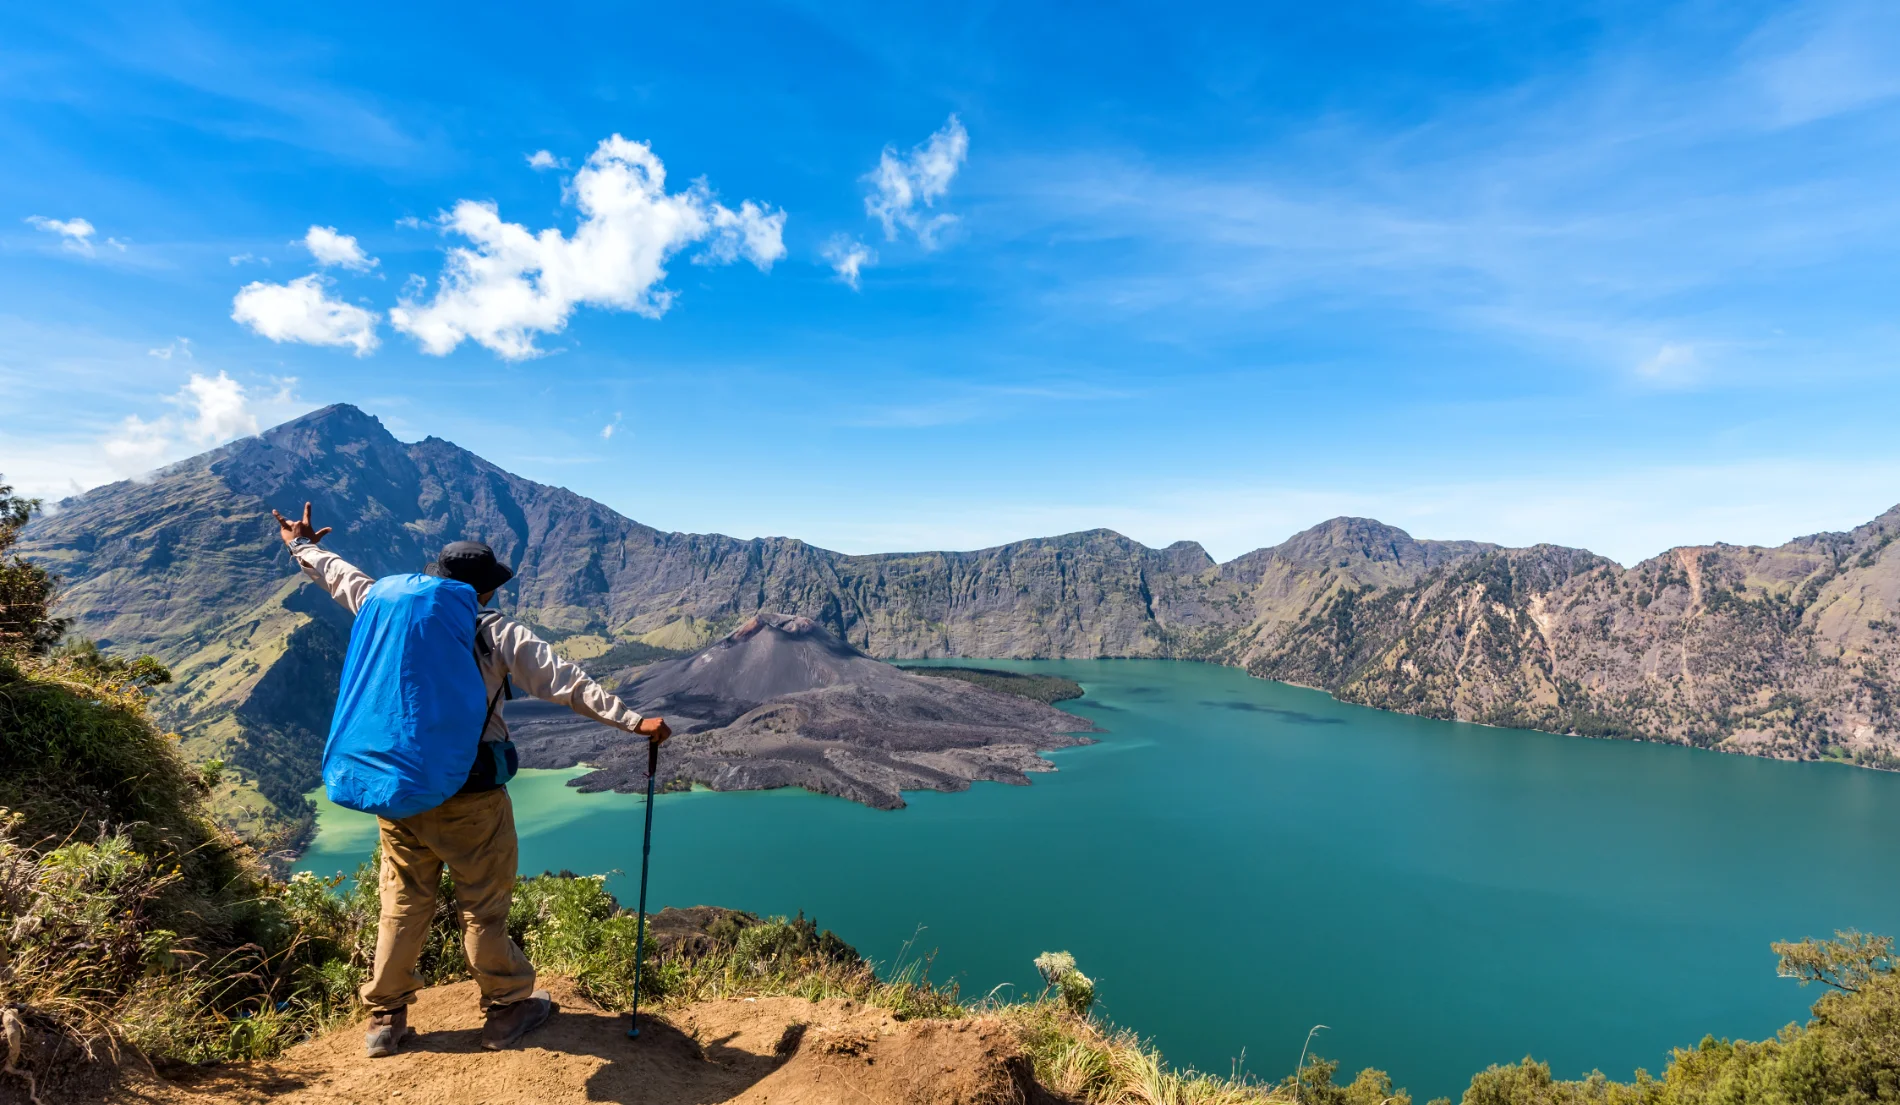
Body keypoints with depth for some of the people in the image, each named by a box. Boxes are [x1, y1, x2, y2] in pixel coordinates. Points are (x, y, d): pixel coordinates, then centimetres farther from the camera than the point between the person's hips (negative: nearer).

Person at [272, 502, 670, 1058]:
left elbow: (343, 576, 17)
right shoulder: (498, 636, -14)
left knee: (403, 903, 19)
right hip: (469, 798, -5)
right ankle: (506, 1011, 24)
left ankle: (385, 1020, 31)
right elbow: (567, 683, -17)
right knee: (484, 907, 9)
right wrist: (634, 722, -16)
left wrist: (303, 546, 36)